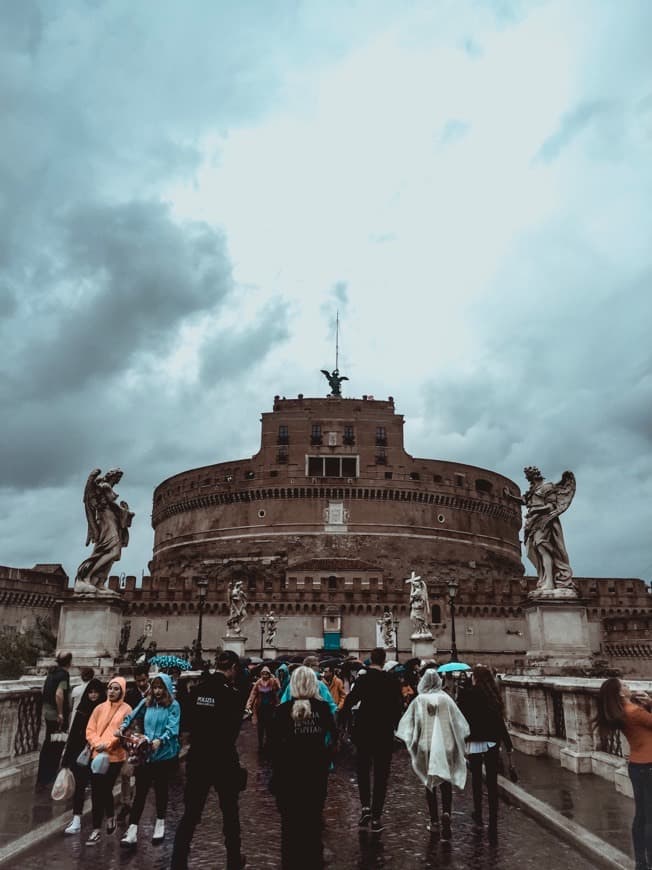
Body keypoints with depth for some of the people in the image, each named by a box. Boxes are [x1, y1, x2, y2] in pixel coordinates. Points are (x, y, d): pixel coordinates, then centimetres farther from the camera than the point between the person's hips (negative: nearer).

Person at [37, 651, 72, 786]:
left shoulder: (52, 672, 7)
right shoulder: (64, 675, -19)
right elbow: (59, 694, -30)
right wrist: (61, 713, -21)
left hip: (47, 712, 8)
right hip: (57, 715, -8)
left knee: (48, 743, 19)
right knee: (56, 746, 3)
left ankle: (42, 777, 29)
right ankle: (49, 778, 9)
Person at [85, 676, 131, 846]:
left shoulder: (126, 709, -4)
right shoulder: (100, 708, 7)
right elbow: (90, 729, 5)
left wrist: (107, 744, -18)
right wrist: (97, 744, -12)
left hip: (114, 756, -3)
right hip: (97, 755, 3)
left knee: (105, 790, -3)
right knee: (96, 792, 5)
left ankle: (110, 816, 23)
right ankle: (96, 829, 23)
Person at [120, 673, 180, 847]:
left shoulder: (173, 706, -8)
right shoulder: (146, 702, 4)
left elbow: (172, 727, -17)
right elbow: (132, 715, 8)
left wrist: (160, 740, -32)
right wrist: (123, 726, -12)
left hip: (165, 754, -2)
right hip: (145, 753, 2)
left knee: (161, 789, 14)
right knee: (140, 790, 0)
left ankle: (160, 824, 34)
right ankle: (132, 831, 4)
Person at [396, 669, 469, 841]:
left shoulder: (419, 700, -5)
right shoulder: (446, 699, -4)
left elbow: (406, 723, -1)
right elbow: (459, 722, 3)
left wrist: (412, 743, 12)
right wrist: (459, 745, 17)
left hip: (425, 746, 0)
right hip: (445, 747, 0)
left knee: (430, 783, 15)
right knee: (446, 784, 6)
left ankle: (434, 821, 20)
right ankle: (446, 812, -17)